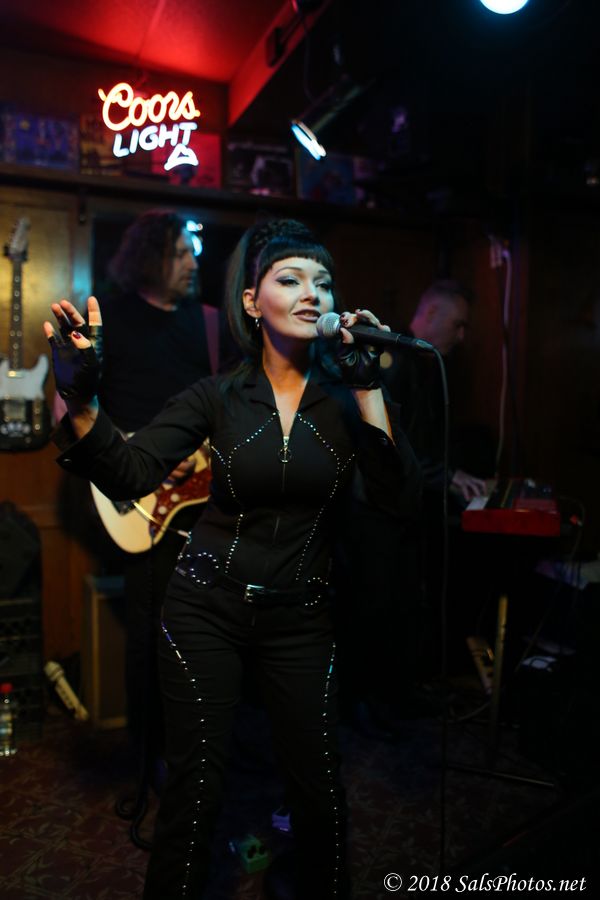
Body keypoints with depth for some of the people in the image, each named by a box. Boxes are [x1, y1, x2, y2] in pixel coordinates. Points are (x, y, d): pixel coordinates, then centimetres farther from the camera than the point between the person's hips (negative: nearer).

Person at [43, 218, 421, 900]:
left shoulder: (346, 396, -3)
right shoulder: (217, 397, -5)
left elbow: (399, 499, -15)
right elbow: (128, 475, -14)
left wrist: (369, 391, -23)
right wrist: (81, 402, -32)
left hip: (299, 616, 1)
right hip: (206, 607, -1)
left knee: (317, 782, 8)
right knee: (195, 784, 7)